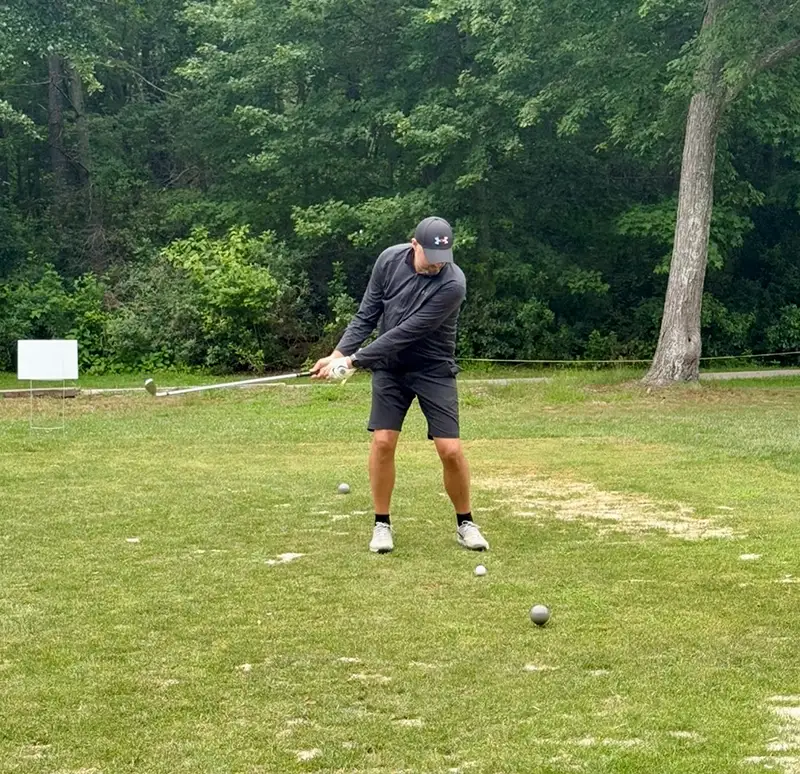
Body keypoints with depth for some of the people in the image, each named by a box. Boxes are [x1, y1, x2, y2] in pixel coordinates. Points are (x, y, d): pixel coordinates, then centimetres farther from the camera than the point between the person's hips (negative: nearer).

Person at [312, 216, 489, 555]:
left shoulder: (452, 284, -26)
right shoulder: (389, 260, -10)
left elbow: (407, 332, -27)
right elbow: (367, 314, -1)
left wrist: (354, 360, -24)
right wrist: (338, 353, -13)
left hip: (433, 370, -3)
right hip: (390, 365, 3)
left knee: (450, 450, -8)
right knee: (383, 442, -6)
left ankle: (465, 523, 14)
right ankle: (382, 524, 9)